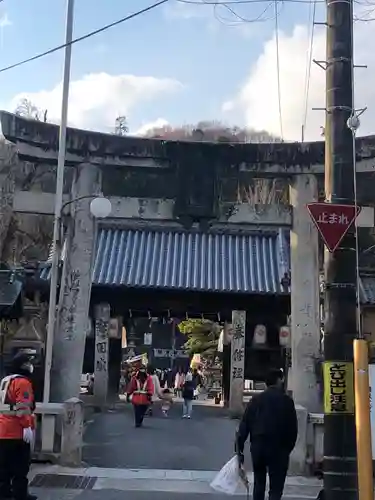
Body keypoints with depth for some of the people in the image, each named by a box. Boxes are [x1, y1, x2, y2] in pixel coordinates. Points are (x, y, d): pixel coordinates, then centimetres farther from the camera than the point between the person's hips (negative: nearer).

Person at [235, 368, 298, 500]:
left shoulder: (256, 399, 5)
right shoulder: (286, 401, -5)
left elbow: (244, 425, 0)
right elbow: (293, 428, -6)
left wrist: (239, 448, 2)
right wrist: (288, 448, 7)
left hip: (258, 446, 4)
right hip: (278, 448, -4)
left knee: (259, 484, 20)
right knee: (276, 488, 2)